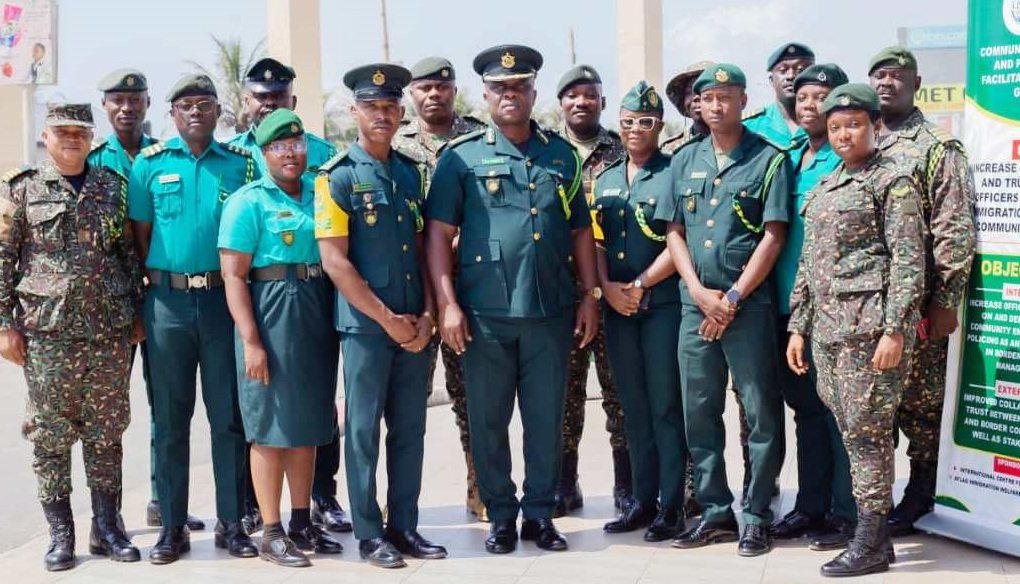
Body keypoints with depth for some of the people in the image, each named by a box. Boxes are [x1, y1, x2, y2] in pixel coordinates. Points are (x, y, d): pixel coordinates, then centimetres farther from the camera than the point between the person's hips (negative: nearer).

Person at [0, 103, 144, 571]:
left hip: (110, 334, 2)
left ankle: (107, 527, 17)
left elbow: (130, 255, 14)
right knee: (50, 436, 3)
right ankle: (60, 532, 14)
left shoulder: (113, 187, 10)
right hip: (47, 334, -2)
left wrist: (137, 314, 10)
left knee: (106, 432, 7)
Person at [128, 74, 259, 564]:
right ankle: (172, 526, 12)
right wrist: (150, 292, 1)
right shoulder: (150, 163, 6)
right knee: (170, 418, 5)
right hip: (168, 300, 0)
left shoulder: (241, 162, 6)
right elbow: (140, 234, 6)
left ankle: (232, 523, 12)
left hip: (225, 298, 0)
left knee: (229, 415, 4)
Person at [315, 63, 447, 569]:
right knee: (364, 430, 3)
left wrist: (426, 315, -2)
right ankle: (369, 533, 12)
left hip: (416, 325, 5)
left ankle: (404, 526, 20)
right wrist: (388, 319, -13)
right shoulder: (337, 177, -7)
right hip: (365, 324, -5)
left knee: (410, 429, 10)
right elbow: (335, 262, -12)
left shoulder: (411, 173, 10)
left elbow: (422, 248, 11)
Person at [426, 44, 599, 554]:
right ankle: (501, 515, 19)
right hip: (484, 314, -2)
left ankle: (540, 513, 20)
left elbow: (581, 230, 14)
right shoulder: (461, 157, 2)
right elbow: (439, 233, -2)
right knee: (488, 420, 6)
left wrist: (590, 296, 7)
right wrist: (447, 304, -9)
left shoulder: (561, 154, 12)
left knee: (546, 418, 7)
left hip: (551, 311, 2)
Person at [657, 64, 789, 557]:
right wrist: (701, 294, -4)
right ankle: (715, 511, 19)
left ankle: (756, 517, 10)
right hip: (695, 304, 5)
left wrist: (732, 298, -10)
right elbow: (674, 232, 10)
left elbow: (773, 236, -7)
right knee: (699, 414, 9)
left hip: (749, 304, -4)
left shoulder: (769, 159, -2)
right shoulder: (684, 161, 12)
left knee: (761, 415, 0)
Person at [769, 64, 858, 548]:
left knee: (836, 409, -1)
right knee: (805, 407, 14)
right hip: (789, 303, 6)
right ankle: (810, 505, 23)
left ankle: (845, 512, 8)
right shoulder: (788, 158, 13)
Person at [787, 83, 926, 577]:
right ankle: (876, 532, 18)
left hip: (870, 324, -7)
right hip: (827, 327, 7)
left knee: (867, 430, -5)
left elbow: (908, 261, -11)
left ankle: (869, 545, 2)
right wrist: (798, 327, 15)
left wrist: (894, 329, -18)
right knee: (851, 431, 9)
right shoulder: (822, 189, 18)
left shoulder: (893, 180, -4)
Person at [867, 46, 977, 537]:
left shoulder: (938, 147, 0)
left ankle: (919, 494, 14)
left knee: (917, 401, 1)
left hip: (915, 303, -5)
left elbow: (955, 230, -7)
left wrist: (947, 300, -13)